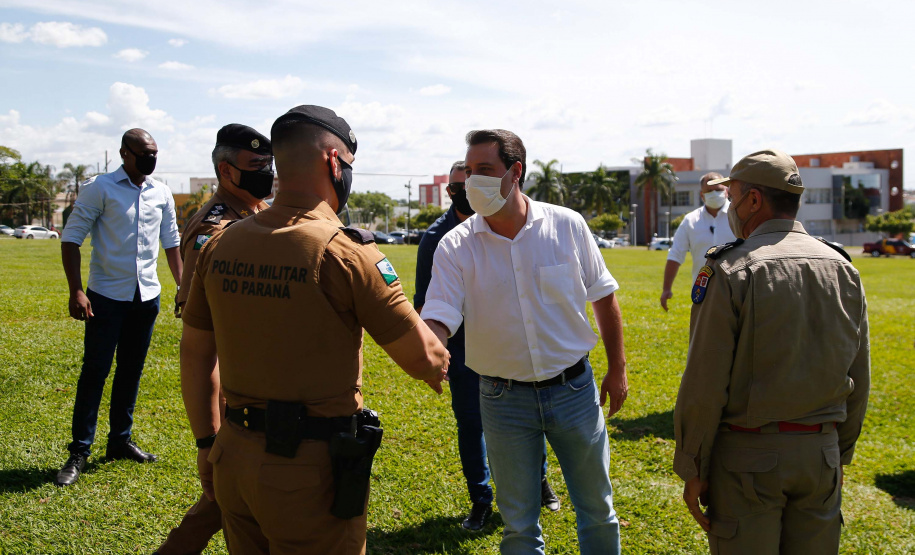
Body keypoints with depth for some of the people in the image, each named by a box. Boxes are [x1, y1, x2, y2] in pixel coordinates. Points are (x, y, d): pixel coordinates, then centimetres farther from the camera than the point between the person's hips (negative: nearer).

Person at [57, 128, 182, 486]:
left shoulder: (162, 194, 8)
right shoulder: (99, 188, -7)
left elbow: (171, 242, 16)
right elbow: (71, 239, -8)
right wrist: (75, 290, -16)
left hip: (146, 296, 5)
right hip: (107, 296, -4)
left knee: (131, 371, 12)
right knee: (95, 372, -2)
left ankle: (120, 440, 25)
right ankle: (79, 452, 7)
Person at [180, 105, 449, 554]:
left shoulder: (220, 245, 2)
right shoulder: (344, 252, -16)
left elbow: (194, 354, 10)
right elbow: (421, 357, -12)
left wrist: (208, 442, 20)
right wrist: (439, 368, 11)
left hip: (234, 455, 6)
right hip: (312, 468, -6)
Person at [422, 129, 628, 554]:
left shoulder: (567, 226, -7)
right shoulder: (455, 247, -9)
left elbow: (603, 297, 4)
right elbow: (438, 320, -17)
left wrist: (617, 368, 6)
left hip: (573, 388, 1)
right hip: (504, 400, 0)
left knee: (597, 510, 16)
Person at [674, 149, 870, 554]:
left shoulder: (731, 272, -13)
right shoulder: (843, 269, 4)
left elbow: (705, 386, -14)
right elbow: (859, 380, 10)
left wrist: (691, 468, -5)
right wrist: (842, 452, 20)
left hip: (748, 455, -5)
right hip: (821, 452, 5)